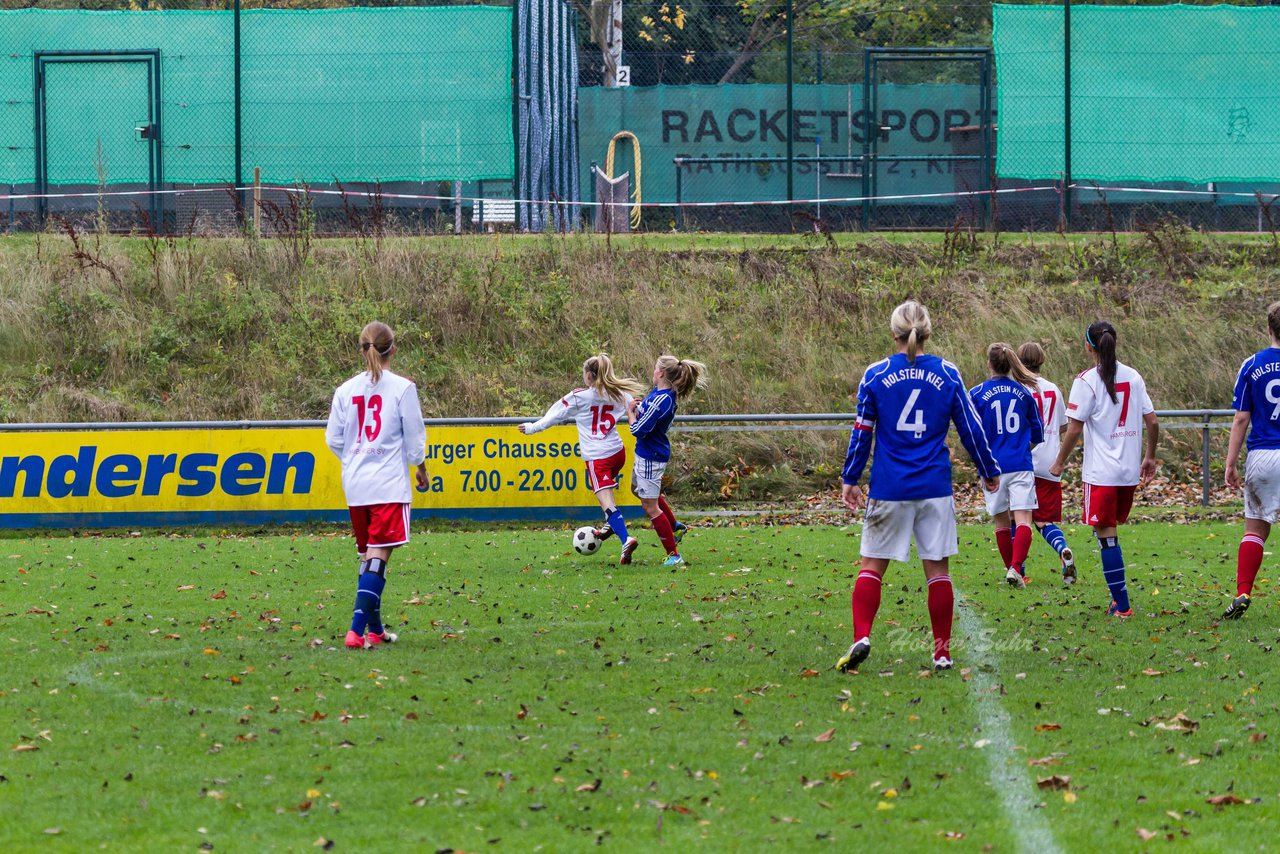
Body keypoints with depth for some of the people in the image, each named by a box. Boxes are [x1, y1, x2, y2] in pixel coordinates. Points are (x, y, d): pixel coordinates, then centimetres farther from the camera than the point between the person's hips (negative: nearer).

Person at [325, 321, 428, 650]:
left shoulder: (346, 390, 4)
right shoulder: (402, 388, -7)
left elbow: (334, 438, 8)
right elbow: (414, 437, -2)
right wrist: (421, 467, 16)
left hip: (355, 486, 4)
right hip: (390, 484, -4)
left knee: (367, 554, 16)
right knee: (378, 555, -8)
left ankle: (375, 629, 22)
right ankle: (357, 629, -21)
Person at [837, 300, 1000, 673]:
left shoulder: (875, 376, -2)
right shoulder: (947, 374, 0)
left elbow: (862, 433, 1)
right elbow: (970, 428, 6)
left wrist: (850, 480, 10)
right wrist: (990, 471, 19)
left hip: (889, 489, -1)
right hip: (935, 489, 1)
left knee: (872, 566, 7)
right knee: (938, 569, 7)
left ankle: (861, 637, -12)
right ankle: (942, 652, 8)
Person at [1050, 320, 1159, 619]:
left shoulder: (1087, 381, -10)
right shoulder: (1133, 377, 6)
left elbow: (1075, 428, -11)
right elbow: (1152, 421, 7)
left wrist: (1060, 463, 1)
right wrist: (1150, 457, 20)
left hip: (1101, 472, -6)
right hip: (1130, 471, 6)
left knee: (1106, 534, -2)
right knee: (1110, 531, 18)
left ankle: (1122, 605, -5)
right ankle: (1118, 598, 16)